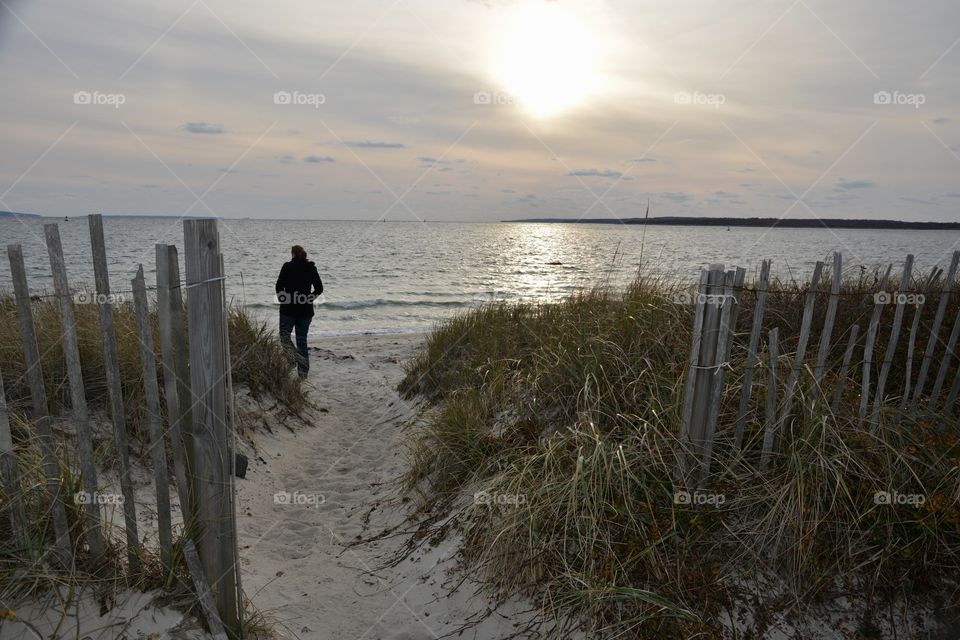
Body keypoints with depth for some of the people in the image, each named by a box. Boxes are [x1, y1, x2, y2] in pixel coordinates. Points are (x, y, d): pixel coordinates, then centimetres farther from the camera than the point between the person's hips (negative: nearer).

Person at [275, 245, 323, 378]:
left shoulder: (287, 267, -7)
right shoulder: (311, 268, 2)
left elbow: (279, 286, -9)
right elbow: (319, 288, 4)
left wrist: (282, 299, 6)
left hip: (288, 308, -3)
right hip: (306, 310, 3)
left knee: (285, 336, 9)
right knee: (302, 339, 10)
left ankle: (298, 357, -16)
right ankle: (303, 371, 10)